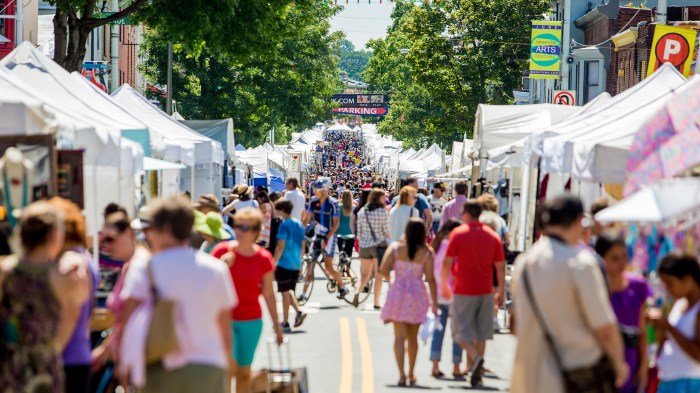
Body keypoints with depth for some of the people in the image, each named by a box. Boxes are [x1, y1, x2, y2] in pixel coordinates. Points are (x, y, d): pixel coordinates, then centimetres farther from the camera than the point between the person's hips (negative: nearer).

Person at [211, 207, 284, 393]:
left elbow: (269, 295, 4)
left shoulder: (263, 259, -4)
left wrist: (277, 326, 6)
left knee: (244, 371, 10)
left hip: (251, 321, 2)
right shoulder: (222, 251, -6)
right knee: (230, 364, -17)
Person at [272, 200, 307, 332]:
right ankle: (298, 312, -2)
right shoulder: (299, 224, 10)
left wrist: (274, 262, -13)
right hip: (296, 264, 7)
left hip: (284, 263, -7)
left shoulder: (284, 225, -12)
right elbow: (302, 244, 15)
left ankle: (285, 323, 3)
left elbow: (281, 246, -17)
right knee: (289, 291, 18)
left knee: (285, 292, -1)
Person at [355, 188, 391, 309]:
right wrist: (391, 237, 13)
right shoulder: (383, 212, -11)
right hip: (379, 245, -4)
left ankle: (358, 291, -11)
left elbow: (359, 232, 8)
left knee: (365, 273, 15)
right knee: (378, 275, 5)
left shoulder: (362, 212, 3)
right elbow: (386, 231, -8)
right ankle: (376, 302, 5)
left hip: (364, 245, 4)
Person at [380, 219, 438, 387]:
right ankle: (411, 374, 25)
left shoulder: (395, 247, -5)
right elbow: (430, 279, -7)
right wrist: (434, 302, -1)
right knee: (413, 337, 16)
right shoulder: (427, 252, -5)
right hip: (417, 295, 1)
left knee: (399, 336, -1)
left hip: (398, 293, -1)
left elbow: (384, 270, -10)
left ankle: (401, 373, -16)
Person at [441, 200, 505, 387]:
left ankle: (475, 357, -24)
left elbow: (447, 263, -5)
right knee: (481, 332, 12)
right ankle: (476, 372, 11)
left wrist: (444, 285, 8)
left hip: (464, 290, -4)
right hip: (486, 291, 4)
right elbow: (500, 267, 6)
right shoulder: (493, 236, 5)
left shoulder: (458, 233, -5)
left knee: (461, 330, 2)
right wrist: (501, 292, 13)